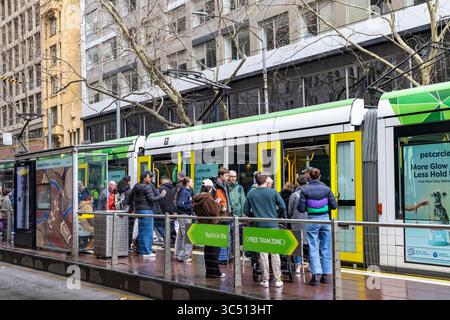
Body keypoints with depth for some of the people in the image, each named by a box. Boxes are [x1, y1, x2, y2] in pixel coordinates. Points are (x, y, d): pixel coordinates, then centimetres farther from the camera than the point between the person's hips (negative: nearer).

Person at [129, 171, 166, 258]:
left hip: (138, 210, 8)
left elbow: (130, 198, 18)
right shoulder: (147, 187, -14)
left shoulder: (136, 187, 10)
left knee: (141, 231, 14)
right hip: (146, 210, -8)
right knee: (147, 231, -4)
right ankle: (147, 252, -3)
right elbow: (152, 199, -18)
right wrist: (161, 196, -7)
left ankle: (141, 251, 19)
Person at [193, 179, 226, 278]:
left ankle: (209, 271, 21)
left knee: (207, 248, 16)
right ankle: (215, 272, 4)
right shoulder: (208, 198, -19)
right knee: (214, 249, 1)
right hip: (212, 225, -8)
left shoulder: (196, 198, 5)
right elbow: (215, 211, -20)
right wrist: (217, 204, 0)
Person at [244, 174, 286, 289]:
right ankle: (277, 280, 7)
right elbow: (283, 207, -4)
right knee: (275, 253, 4)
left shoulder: (251, 194, 2)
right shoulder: (273, 192, -3)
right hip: (273, 225, -1)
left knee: (263, 254, 6)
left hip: (259, 226, 1)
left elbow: (246, 211, 4)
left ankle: (265, 280, 9)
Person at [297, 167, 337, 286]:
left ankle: (315, 276, -4)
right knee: (326, 248, 11)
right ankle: (325, 275, 16)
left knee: (313, 249, 2)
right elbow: (334, 205, 2)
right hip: (325, 219, 2)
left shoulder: (305, 191, -8)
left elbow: (301, 209, -7)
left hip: (312, 220, -2)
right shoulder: (326, 189, -2)